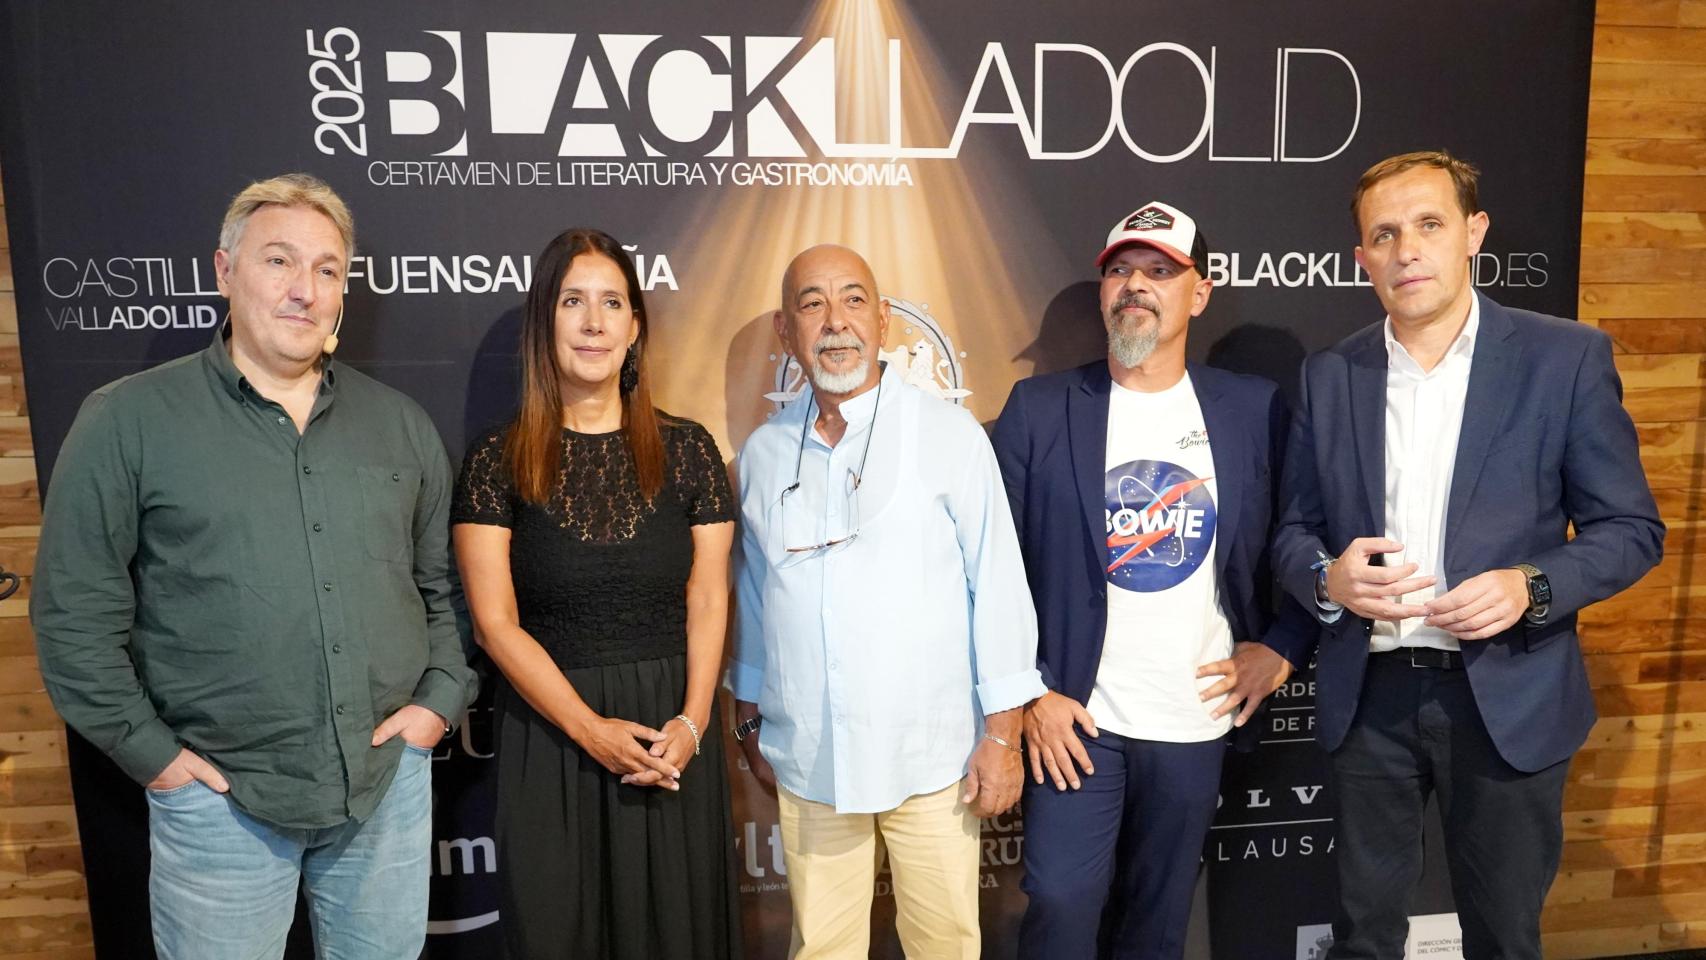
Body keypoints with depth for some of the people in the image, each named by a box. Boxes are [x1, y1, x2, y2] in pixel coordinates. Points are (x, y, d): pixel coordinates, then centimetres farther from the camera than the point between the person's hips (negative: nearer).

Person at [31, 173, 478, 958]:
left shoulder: (401, 424, 5)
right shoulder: (127, 421, -6)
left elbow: (444, 585, 11)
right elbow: (75, 613, -5)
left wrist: (441, 694, 0)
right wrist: (152, 752, -7)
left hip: (392, 781, 3)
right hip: (221, 797, -3)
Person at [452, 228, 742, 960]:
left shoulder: (686, 450, 1)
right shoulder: (498, 461, -3)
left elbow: (708, 602, 0)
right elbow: (495, 621, -6)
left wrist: (691, 722, -12)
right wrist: (592, 729, -13)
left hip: (671, 734, 1)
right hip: (550, 732, -1)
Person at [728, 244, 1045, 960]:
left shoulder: (951, 436, -7)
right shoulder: (764, 452, 4)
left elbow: (998, 586, -6)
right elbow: (753, 598, 12)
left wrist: (1003, 735, -6)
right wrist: (750, 723, 15)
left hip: (932, 755, -2)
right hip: (806, 760, 3)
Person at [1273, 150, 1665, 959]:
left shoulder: (1565, 357, -4)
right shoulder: (1329, 375, 3)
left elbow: (1631, 527, -1)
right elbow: (1294, 531, 6)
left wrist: (1532, 587, -20)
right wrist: (1328, 577, -16)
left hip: (1507, 696, -1)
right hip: (1369, 696, 2)